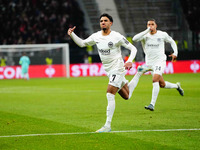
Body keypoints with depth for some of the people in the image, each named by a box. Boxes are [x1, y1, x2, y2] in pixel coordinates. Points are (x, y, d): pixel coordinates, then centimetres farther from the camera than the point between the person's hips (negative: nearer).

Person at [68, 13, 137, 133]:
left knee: (110, 94, -19)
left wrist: (129, 61, -28)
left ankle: (108, 126, -17)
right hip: (108, 70, 7)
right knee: (126, 97, 17)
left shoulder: (117, 36, -14)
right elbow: (82, 43, 17)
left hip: (117, 68, -7)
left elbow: (133, 48, -11)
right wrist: (72, 34, 1)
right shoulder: (96, 36, 3)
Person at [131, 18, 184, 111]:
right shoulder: (145, 36, -2)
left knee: (155, 80, -24)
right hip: (149, 62, 3)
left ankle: (152, 104, -26)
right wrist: (147, 31, -26)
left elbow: (172, 42, 17)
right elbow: (135, 39, -23)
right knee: (162, 85, 9)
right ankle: (177, 86, 41)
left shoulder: (162, 35, -1)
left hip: (160, 61, -3)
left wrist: (175, 53, 4)